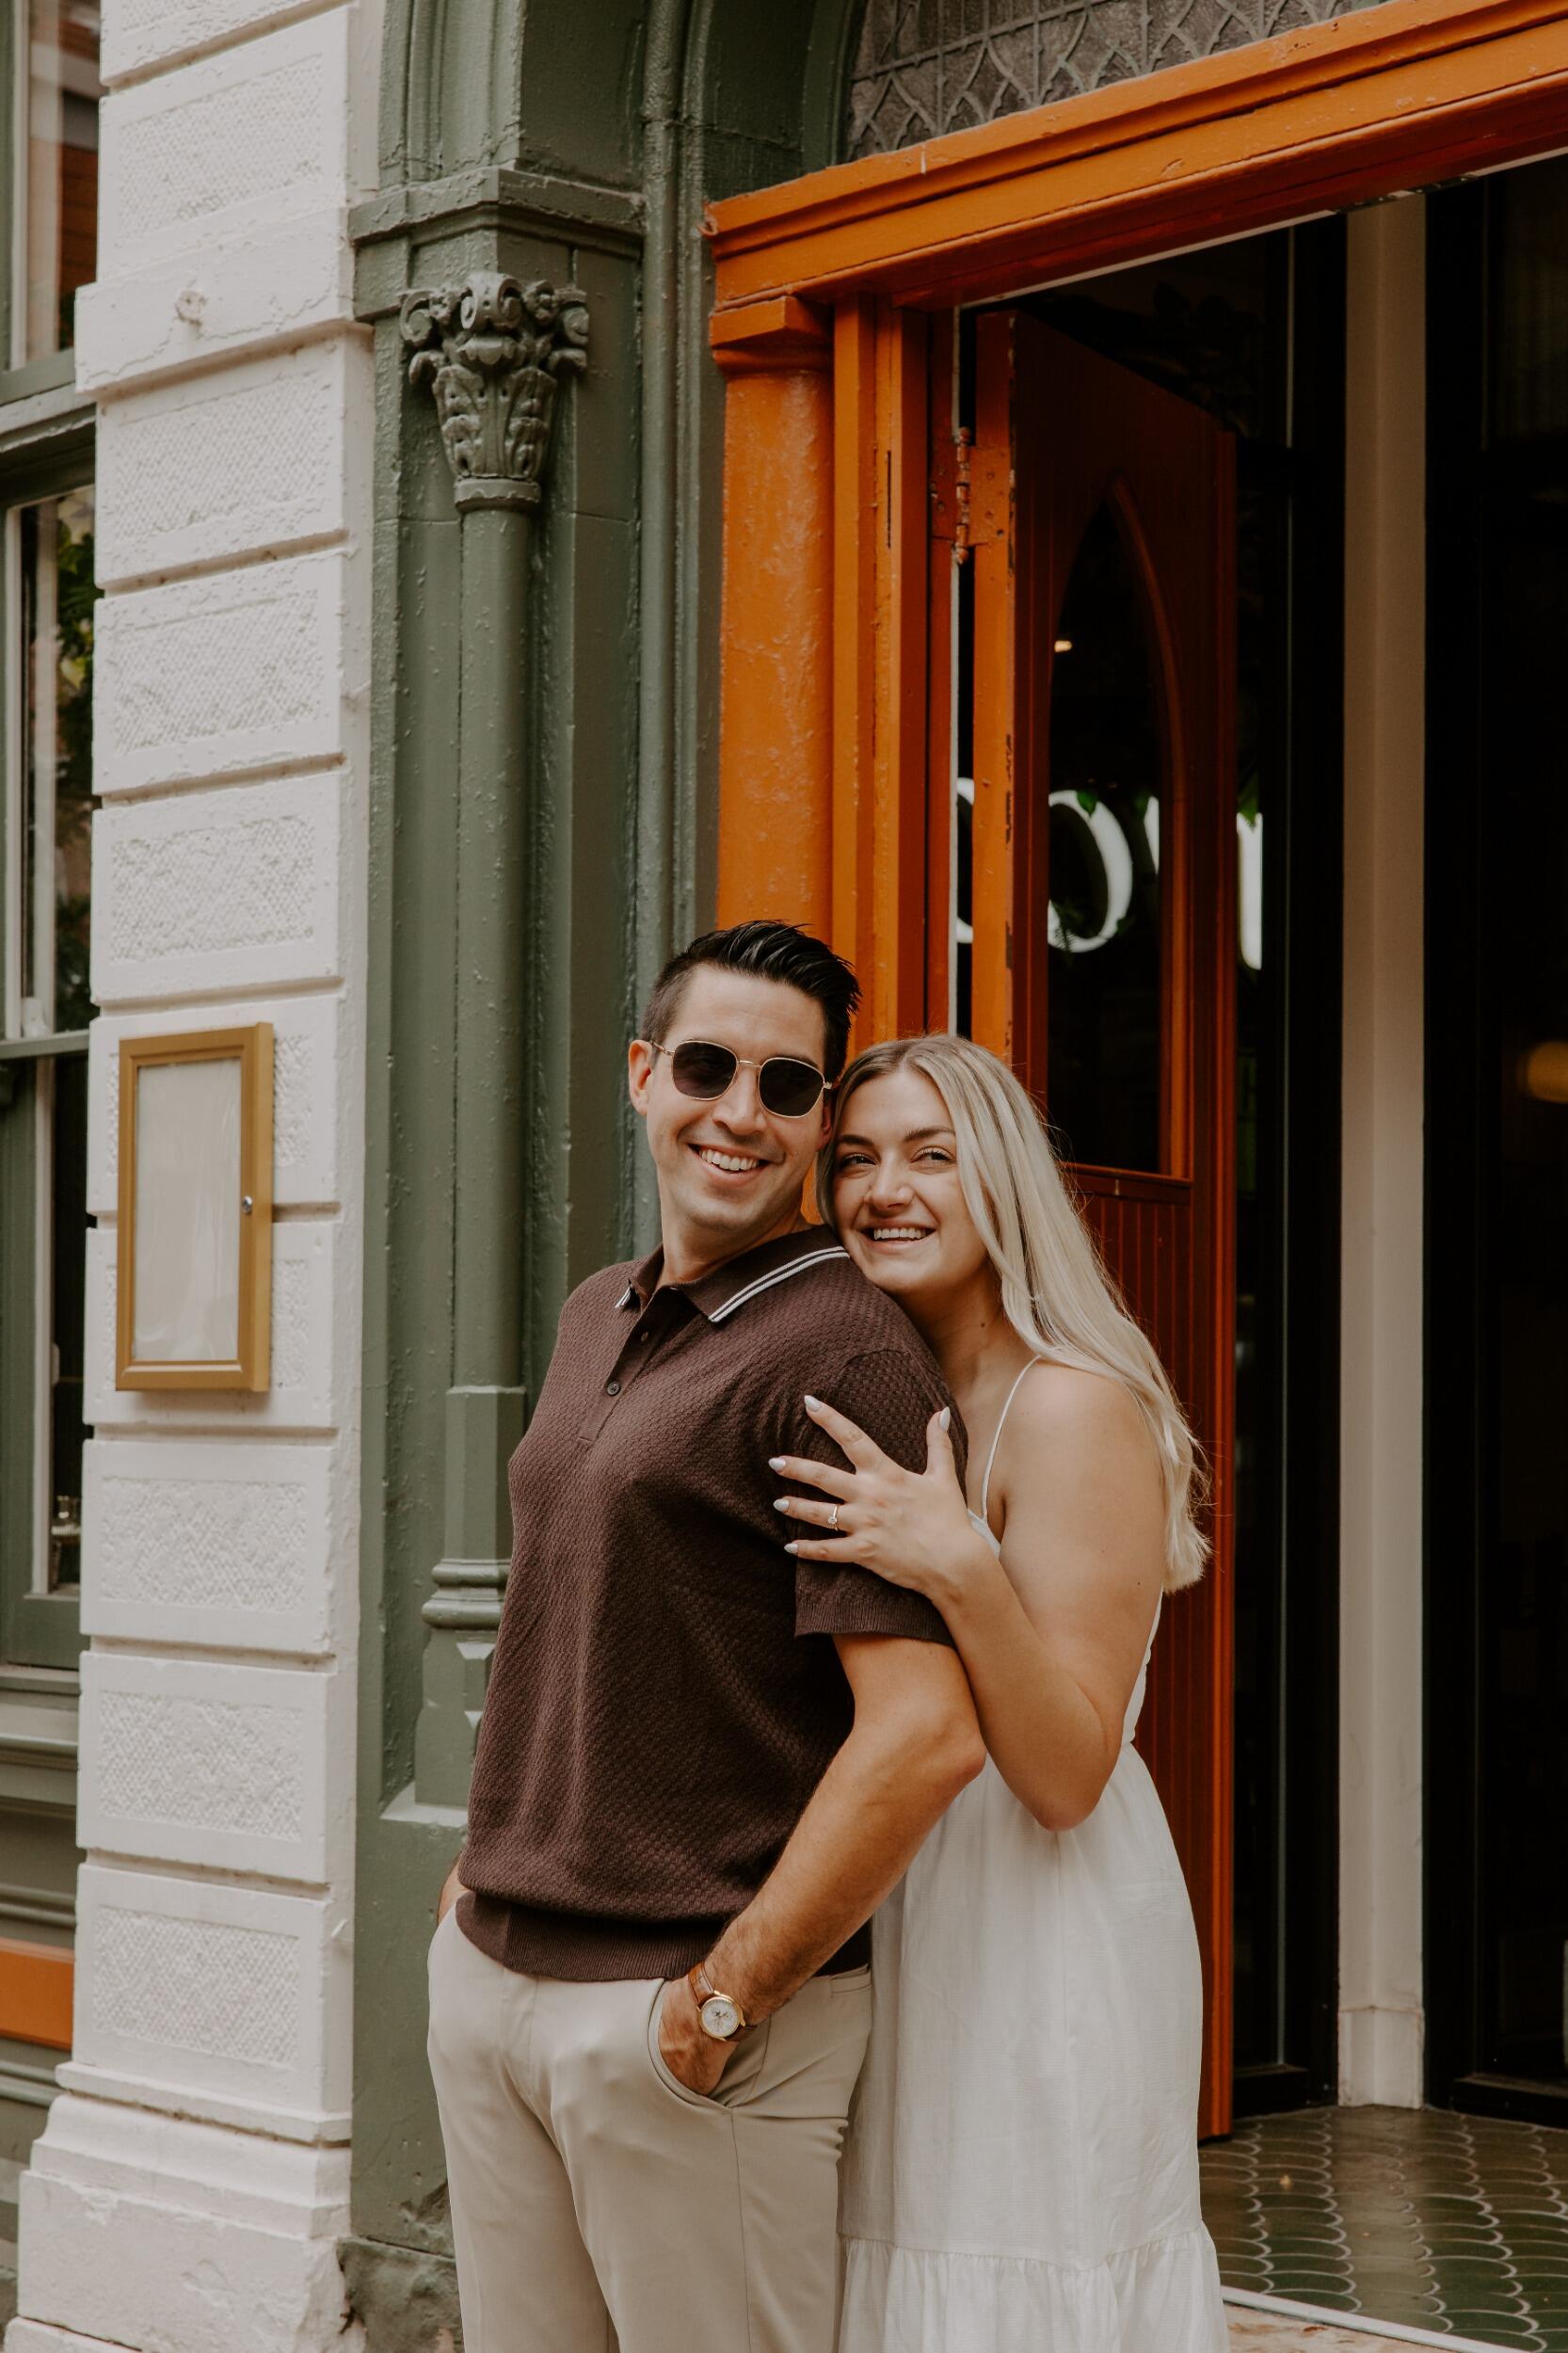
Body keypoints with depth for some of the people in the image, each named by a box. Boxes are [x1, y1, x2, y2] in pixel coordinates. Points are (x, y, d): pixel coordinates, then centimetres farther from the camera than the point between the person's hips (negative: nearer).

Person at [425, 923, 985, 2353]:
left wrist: (725, 1998, -17)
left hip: (683, 2021, -8)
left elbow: (927, 1730, -22)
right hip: (491, 1972, 8)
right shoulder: (599, 1320, 14)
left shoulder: (843, 1354, -14)